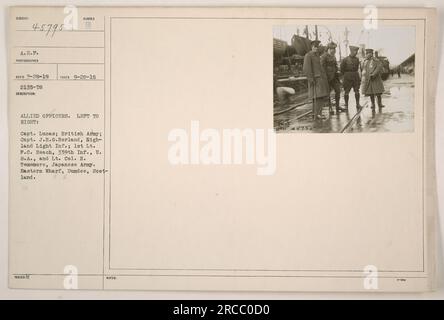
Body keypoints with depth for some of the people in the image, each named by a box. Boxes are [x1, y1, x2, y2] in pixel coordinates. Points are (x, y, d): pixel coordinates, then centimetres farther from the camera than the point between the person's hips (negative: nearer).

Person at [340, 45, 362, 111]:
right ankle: (346, 105, 10)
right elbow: (341, 68, 0)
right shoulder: (345, 59, -7)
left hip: (355, 77, 4)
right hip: (348, 77, -3)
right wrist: (345, 75, 6)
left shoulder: (357, 59, 6)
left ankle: (358, 104, 8)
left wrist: (355, 73, 14)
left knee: (357, 91, 0)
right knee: (346, 92, 1)